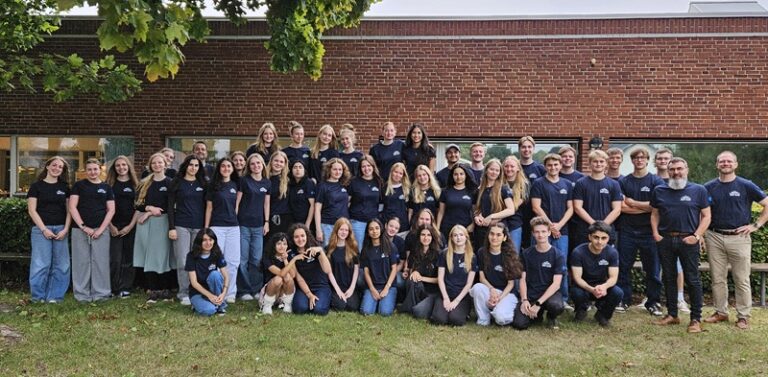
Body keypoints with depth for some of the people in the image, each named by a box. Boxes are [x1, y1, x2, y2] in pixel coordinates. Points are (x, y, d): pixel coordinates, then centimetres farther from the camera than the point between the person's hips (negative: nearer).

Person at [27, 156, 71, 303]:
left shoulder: (65, 187, 12)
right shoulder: (36, 186, 3)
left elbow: (69, 210, 10)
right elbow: (32, 210, -2)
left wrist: (65, 229, -3)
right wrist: (44, 229, -11)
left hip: (60, 229, 3)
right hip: (41, 229, -3)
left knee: (61, 264, 1)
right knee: (41, 264, -5)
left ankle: (54, 296, 9)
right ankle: (38, 296, 7)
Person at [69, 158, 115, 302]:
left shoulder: (106, 187, 10)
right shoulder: (79, 185, 6)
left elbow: (111, 210, 6)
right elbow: (72, 207, -1)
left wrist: (101, 229, -5)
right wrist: (83, 226, -10)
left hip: (100, 230, 1)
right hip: (80, 230, -1)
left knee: (100, 262, 2)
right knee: (82, 262, 2)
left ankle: (101, 293, 11)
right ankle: (82, 295, 10)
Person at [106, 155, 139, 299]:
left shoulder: (135, 185, 7)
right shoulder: (110, 184, 7)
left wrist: (131, 225, -7)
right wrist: (111, 225, -7)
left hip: (131, 226, 1)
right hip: (114, 226, 0)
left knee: (129, 259, 2)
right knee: (115, 259, -5)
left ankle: (125, 289, 9)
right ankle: (114, 289, 4)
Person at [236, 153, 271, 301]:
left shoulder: (267, 183, 9)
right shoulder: (244, 180, -2)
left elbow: (266, 203, 12)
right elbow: (237, 201, -2)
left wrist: (266, 222, 6)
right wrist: (234, 220, -7)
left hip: (258, 225, 3)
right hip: (243, 224, -3)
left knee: (257, 259, 5)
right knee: (243, 259, -1)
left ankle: (256, 289, 14)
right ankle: (244, 290, 7)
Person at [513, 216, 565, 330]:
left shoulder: (557, 255, -4)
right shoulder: (526, 254, 3)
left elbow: (556, 284, -10)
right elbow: (522, 279, 4)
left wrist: (538, 304, -18)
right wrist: (524, 300, -14)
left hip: (549, 293, -1)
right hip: (530, 294, 1)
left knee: (557, 306, -37)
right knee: (519, 324, -22)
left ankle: (551, 317, 3)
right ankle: (537, 314, 14)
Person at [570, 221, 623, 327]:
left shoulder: (612, 252, -13)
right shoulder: (578, 252, -20)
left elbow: (613, 277, -14)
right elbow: (577, 277, -22)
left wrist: (604, 286, -39)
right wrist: (592, 289, -42)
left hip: (602, 287, 2)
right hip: (583, 287, -2)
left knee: (618, 293, -29)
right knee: (577, 293, -36)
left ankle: (603, 314, 4)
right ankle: (581, 310, 4)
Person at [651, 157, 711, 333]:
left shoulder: (698, 190, 2)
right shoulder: (659, 191, 10)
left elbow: (706, 216, 1)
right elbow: (655, 214, 16)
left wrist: (696, 235, -10)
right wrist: (655, 233, 2)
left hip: (688, 240, -3)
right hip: (665, 240, 3)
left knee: (692, 279, -1)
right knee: (668, 278, 10)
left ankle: (696, 318, 6)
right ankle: (672, 314, 21)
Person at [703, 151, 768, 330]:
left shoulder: (746, 186, -1)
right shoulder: (709, 187, 6)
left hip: (739, 238, -2)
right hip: (714, 238, 3)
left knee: (742, 280, 3)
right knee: (717, 279, 9)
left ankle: (743, 316, 12)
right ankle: (720, 312, 21)